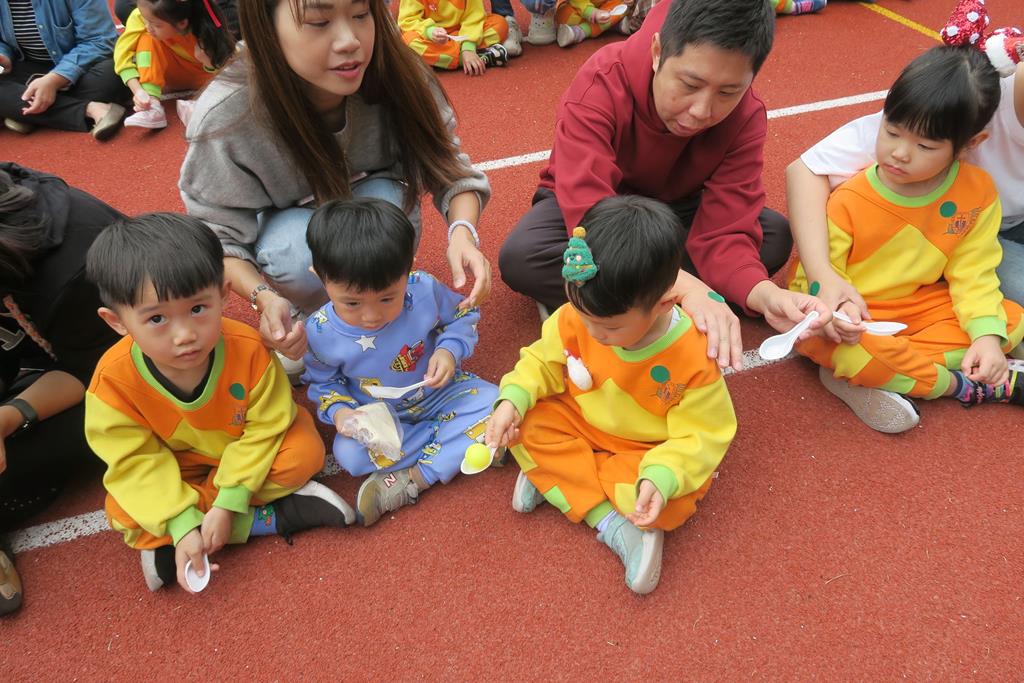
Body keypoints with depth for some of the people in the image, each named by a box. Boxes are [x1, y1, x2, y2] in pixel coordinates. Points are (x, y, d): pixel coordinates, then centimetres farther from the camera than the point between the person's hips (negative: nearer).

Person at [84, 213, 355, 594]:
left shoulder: (248, 349, -32)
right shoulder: (114, 380, -30)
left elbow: (265, 427, -23)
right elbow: (137, 462, -24)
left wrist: (228, 503, -29)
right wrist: (182, 526, -33)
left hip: (245, 454, 0)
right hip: (174, 469, 1)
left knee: (304, 451, -24)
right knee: (123, 514, -23)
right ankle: (270, 518, -20)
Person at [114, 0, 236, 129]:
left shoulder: (206, 30, -33)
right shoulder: (141, 16, -29)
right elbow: (123, 55, -27)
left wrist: (208, 61, -44)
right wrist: (138, 90, -40)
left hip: (201, 76, -1)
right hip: (171, 74, 1)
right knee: (147, 38, -28)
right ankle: (152, 106, -35)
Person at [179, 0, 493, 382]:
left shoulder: (394, 76, -28)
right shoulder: (226, 117, -31)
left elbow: (447, 165, -17)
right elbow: (216, 235, -20)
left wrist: (462, 231, -38)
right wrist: (265, 297, -39)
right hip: (285, 230, -1)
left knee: (385, 198, -32)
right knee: (297, 248, -34)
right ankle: (310, 316, 0)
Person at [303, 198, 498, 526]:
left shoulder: (424, 290, -25)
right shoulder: (320, 332, -22)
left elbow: (463, 316, -4)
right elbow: (323, 382, -2)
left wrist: (449, 350, -24)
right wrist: (338, 411, -23)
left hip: (440, 393, 1)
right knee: (349, 454, -28)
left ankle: (412, 480, -21)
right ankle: (462, 445, -16)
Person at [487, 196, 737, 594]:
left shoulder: (693, 357, -31)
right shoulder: (576, 319, -21)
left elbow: (699, 435, -23)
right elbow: (544, 360, -3)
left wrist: (661, 477, -40)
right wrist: (513, 399, -21)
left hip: (649, 451, -4)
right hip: (581, 421, 4)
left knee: (666, 506, -29)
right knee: (529, 425, -19)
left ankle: (556, 476, -9)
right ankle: (609, 522, -20)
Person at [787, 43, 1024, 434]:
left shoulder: (978, 193, -8)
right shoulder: (848, 199, -19)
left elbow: (973, 272, -3)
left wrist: (987, 332, -18)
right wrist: (835, 310, -37)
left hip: (919, 307, 6)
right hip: (848, 318, -5)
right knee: (843, 349, -37)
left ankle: (861, 378, -23)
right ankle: (970, 387, -14)